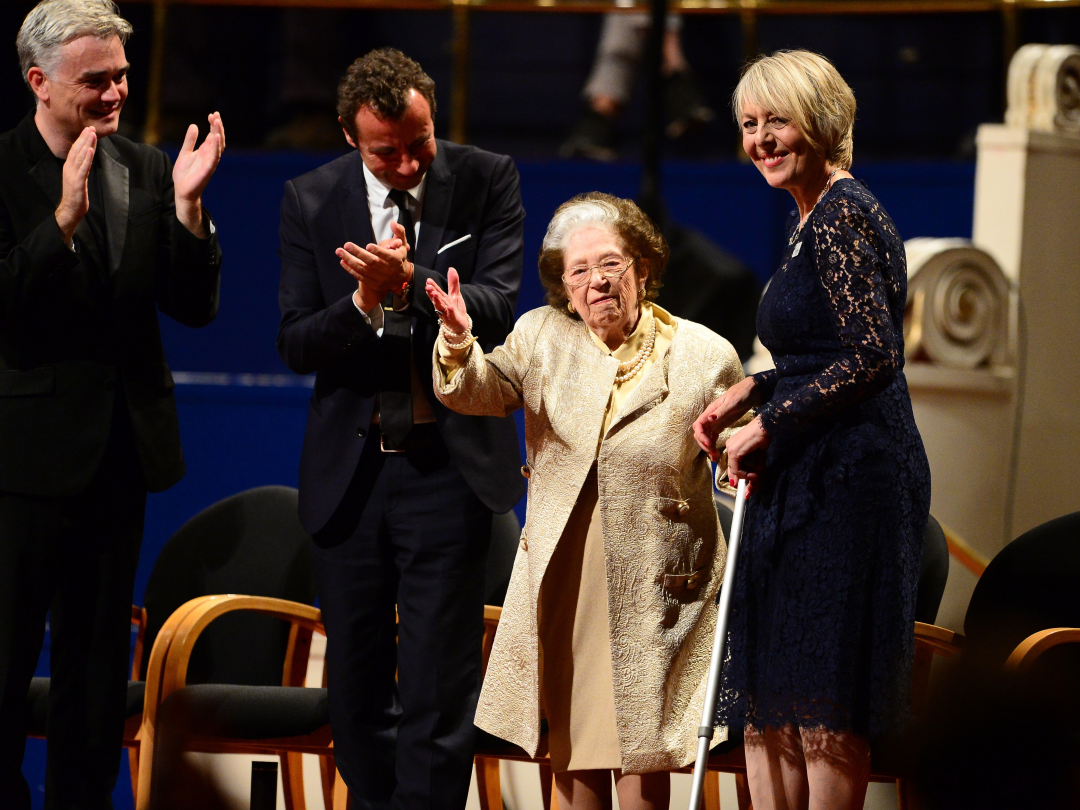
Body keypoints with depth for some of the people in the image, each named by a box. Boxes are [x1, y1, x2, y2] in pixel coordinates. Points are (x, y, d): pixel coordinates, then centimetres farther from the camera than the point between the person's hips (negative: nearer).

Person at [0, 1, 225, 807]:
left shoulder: (145, 170, 6)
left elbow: (194, 307, 2)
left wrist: (186, 205, -12)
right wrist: (65, 215, -29)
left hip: (121, 444, 6)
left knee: (98, 655, 13)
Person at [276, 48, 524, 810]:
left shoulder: (487, 181, -3)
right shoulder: (312, 200, 1)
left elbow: (496, 311, -12)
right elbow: (296, 345, -1)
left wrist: (408, 285, -28)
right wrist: (364, 301, -20)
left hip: (449, 465, -3)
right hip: (349, 468, 3)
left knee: (438, 684, -6)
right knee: (355, 683, 9)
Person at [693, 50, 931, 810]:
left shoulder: (842, 215, -14)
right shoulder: (812, 218, 17)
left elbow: (874, 354, -21)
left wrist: (768, 422, -15)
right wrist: (751, 391, 10)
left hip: (848, 478, -10)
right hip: (805, 483, 10)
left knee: (826, 706, -5)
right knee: (767, 694, 9)